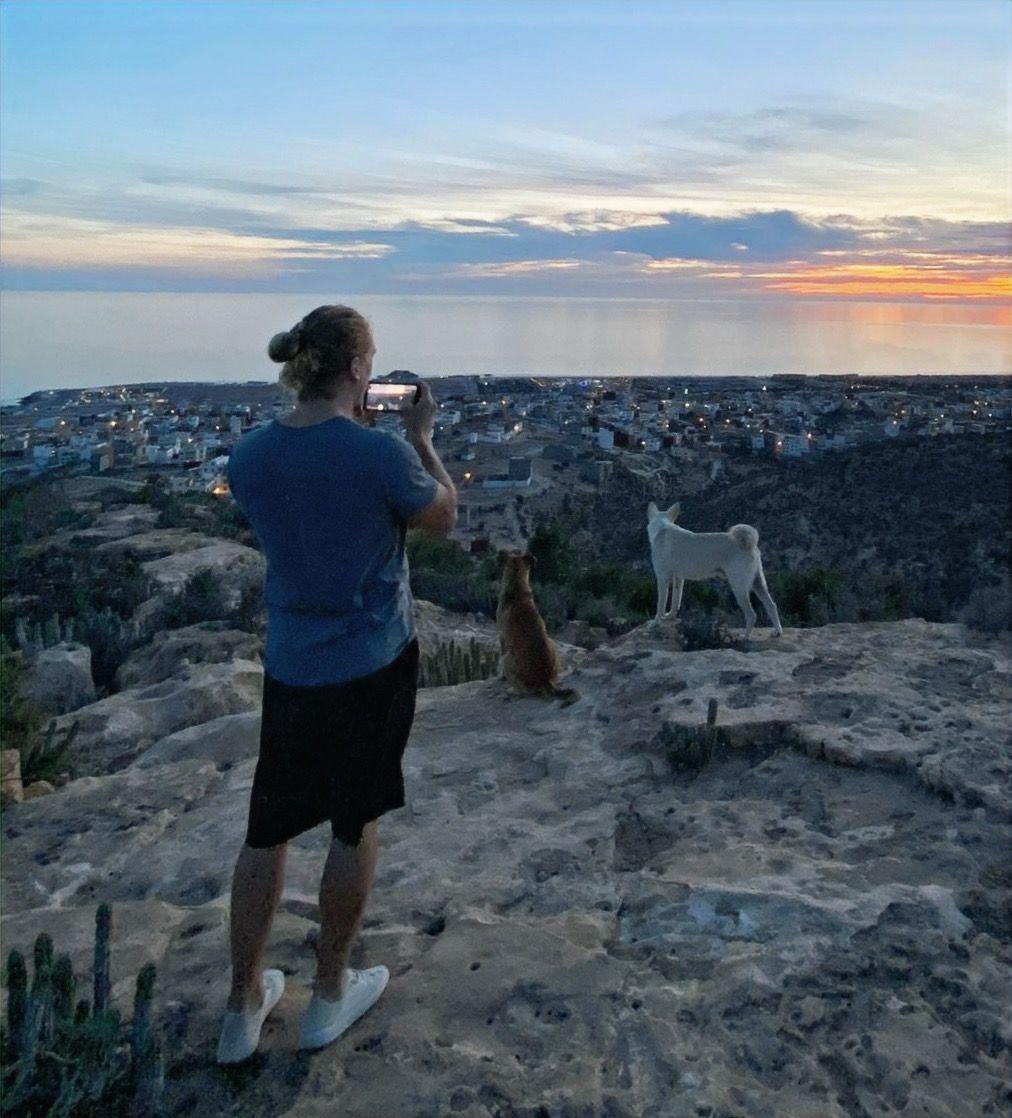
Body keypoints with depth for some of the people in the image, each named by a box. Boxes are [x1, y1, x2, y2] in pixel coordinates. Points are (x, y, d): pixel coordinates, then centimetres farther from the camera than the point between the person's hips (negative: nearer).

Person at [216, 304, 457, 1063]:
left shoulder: (249, 455, -5)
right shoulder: (381, 453, -20)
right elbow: (443, 518, -2)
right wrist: (421, 439, 7)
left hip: (290, 668, 4)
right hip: (374, 664, -4)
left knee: (268, 829, 16)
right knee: (355, 826, 14)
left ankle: (244, 1006, 27)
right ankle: (330, 994, 30)